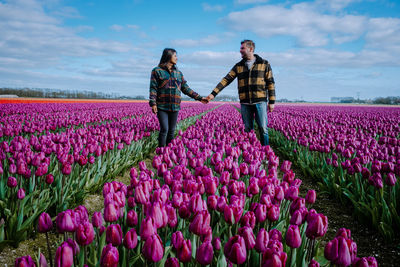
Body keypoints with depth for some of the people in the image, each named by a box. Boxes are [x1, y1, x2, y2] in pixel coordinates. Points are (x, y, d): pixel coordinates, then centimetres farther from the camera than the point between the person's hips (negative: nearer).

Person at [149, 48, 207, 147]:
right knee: (164, 129, -12)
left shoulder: (178, 73, 17)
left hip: (175, 107, 4)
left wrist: (199, 98, 12)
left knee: (172, 131, 5)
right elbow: (153, 88, -4)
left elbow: (186, 89, 17)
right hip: (162, 106, -4)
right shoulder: (157, 71, 3)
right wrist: (153, 103, -16)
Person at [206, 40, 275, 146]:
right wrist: (213, 93, -4)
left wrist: (272, 102, -1)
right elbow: (226, 80, 6)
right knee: (247, 130, 6)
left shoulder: (264, 64, 5)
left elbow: (270, 83, 4)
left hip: (260, 101, -2)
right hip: (245, 103, 3)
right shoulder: (238, 66, 12)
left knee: (263, 128, -5)